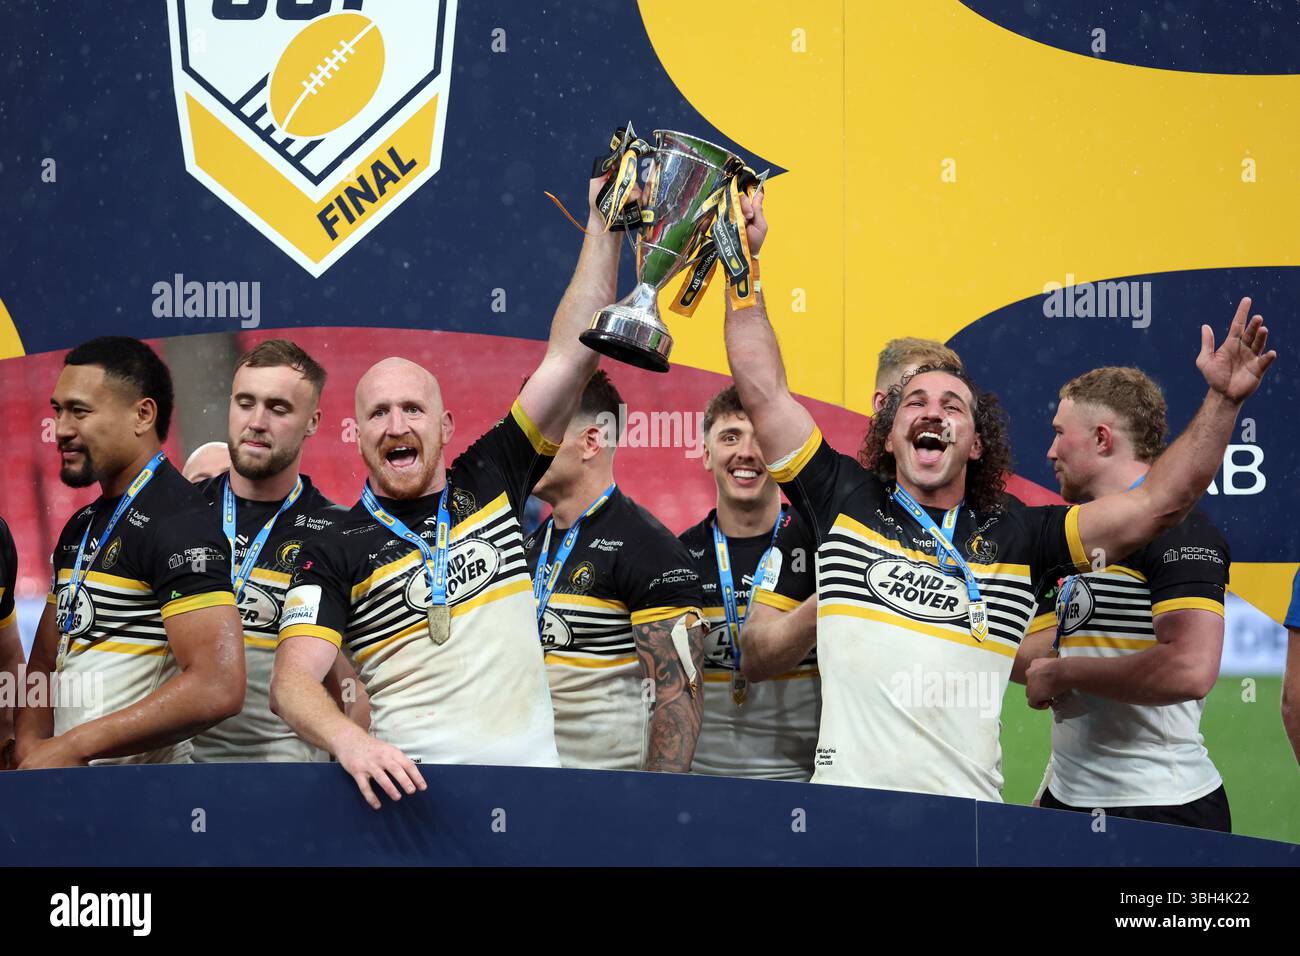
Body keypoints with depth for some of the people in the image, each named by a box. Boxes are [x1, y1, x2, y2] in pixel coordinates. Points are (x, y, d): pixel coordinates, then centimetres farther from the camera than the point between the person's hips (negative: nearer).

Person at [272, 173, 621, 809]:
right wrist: (347, 739, -26)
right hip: (409, 788, -3)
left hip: (529, 771, 3)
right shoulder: (335, 553, 7)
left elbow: (573, 354, 12)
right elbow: (293, 679, -5)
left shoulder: (491, 481, 15)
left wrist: (604, 224, 8)